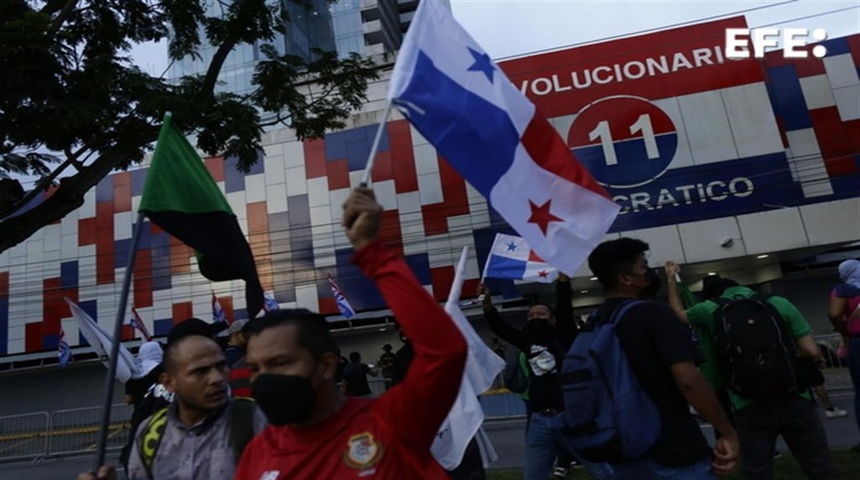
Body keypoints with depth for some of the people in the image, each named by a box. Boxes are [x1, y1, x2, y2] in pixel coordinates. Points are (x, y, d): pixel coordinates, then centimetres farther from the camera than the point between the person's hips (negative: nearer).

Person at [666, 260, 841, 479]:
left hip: (748, 407, 0)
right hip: (794, 399, 1)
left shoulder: (710, 309, 6)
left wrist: (672, 279, 35)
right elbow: (812, 352, 2)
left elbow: (678, 313, 26)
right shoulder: (779, 303, 6)